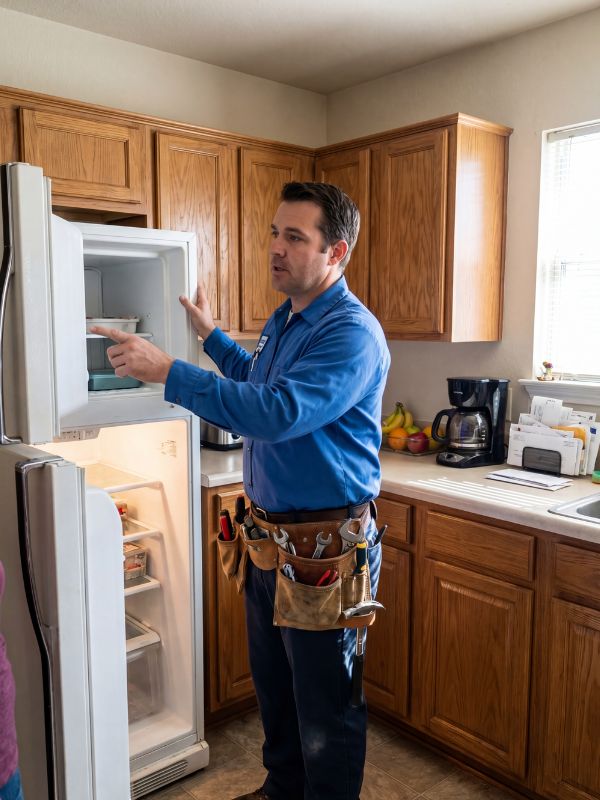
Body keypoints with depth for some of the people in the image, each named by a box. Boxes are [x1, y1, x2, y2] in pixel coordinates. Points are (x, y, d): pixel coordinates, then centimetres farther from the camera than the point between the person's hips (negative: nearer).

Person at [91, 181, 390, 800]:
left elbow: (279, 412, -33)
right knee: (273, 686, 25)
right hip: (268, 533, 9)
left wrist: (167, 371, -30)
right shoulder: (284, 320, 9)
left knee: (325, 708, 10)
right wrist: (211, 336, 28)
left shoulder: (352, 333, -21)